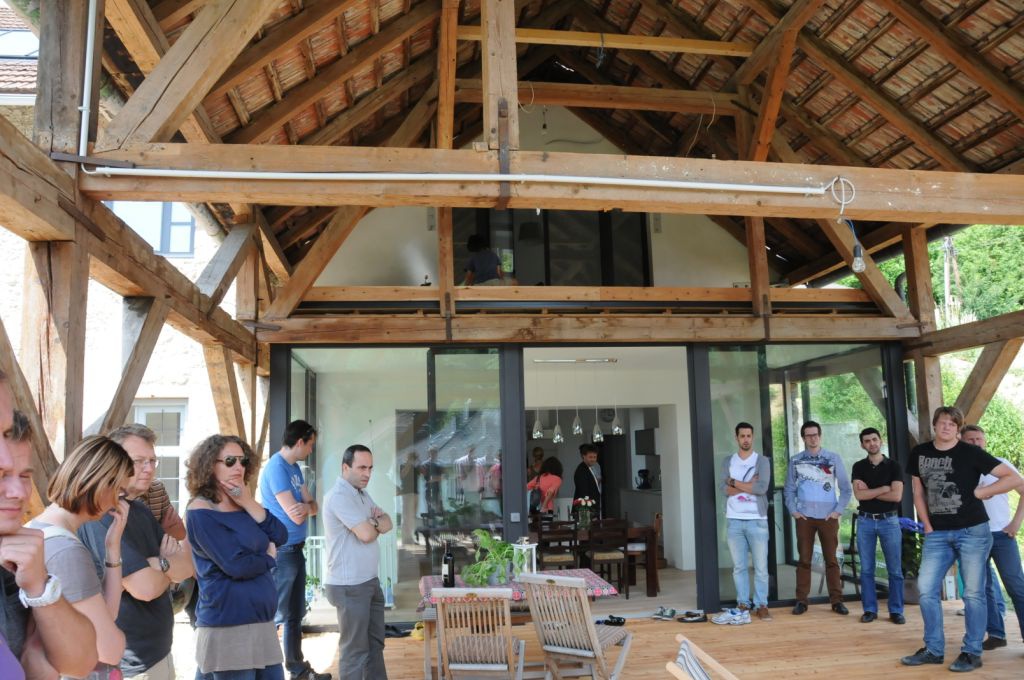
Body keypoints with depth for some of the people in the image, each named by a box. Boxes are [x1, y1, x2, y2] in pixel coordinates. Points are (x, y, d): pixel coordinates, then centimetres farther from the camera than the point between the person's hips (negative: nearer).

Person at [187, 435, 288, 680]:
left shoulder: (241, 505, 12)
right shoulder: (201, 513, -12)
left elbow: (281, 536, 0)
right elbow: (237, 566, -19)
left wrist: (249, 503, -9)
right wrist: (269, 557, -1)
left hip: (262, 622, 7)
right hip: (228, 629, -7)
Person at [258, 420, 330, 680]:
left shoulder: (295, 468, 12)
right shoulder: (276, 468, -17)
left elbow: (312, 507, 8)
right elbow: (295, 516, -21)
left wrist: (304, 506, -13)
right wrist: (305, 506, -2)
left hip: (296, 549, 9)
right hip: (281, 552, -9)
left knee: (295, 614, 16)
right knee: (273, 616, -2)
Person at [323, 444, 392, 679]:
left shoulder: (362, 493, 13)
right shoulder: (338, 496, -17)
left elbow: (388, 523, 7)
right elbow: (366, 534, -23)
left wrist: (373, 523, -14)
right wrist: (376, 525, -1)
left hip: (370, 580, 9)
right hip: (349, 585, -9)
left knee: (375, 642, 16)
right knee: (355, 649, 1)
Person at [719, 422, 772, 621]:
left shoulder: (762, 461, 1)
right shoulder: (728, 461, 9)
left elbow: (762, 488, -13)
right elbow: (724, 488, -3)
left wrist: (734, 483, -8)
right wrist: (748, 485, -12)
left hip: (757, 520, -2)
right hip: (734, 520, 2)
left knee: (761, 566, 0)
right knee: (739, 566, 7)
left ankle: (761, 604, 9)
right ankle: (743, 603, 15)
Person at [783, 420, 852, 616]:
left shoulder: (833, 458, 4)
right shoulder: (795, 460, 6)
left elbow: (846, 488, 5)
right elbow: (789, 489, 8)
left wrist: (839, 510, -4)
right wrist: (793, 511, -3)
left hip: (828, 517, 0)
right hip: (805, 517, 0)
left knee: (831, 559, 4)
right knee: (804, 559, 2)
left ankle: (837, 600, 10)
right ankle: (801, 600, 6)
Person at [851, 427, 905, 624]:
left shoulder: (893, 467, 1)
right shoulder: (858, 467, 5)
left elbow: (896, 496, -11)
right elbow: (859, 494, -8)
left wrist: (869, 492, -7)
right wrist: (883, 488, -9)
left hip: (889, 521, -1)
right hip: (865, 521, 1)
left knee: (895, 569, 2)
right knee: (866, 569, 4)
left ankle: (896, 611, 11)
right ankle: (870, 609, 12)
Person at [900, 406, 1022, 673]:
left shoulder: (971, 453, -6)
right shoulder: (919, 453, 6)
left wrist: (980, 492, -9)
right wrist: (928, 527, 7)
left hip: (973, 531, -4)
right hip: (937, 534, 4)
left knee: (973, 593, 1)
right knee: (926, 590, 2)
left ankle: (972, 653, 14)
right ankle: (933, 649, 15)